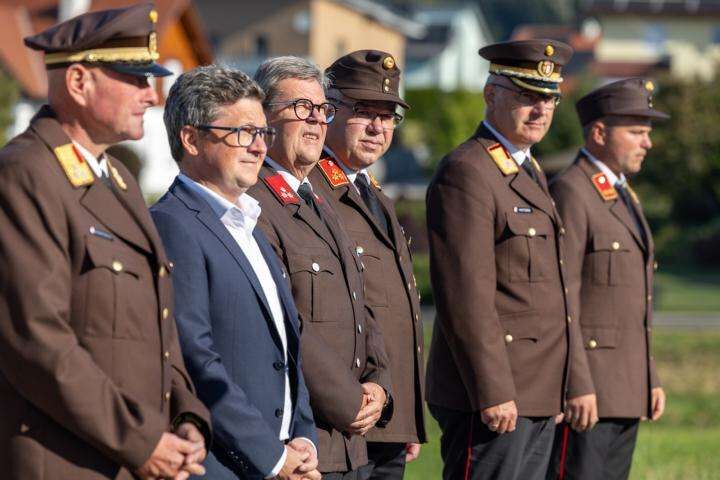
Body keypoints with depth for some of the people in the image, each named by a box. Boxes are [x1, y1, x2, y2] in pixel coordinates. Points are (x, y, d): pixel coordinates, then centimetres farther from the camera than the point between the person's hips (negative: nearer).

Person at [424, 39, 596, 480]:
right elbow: (466, 295, -19)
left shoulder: (531, 172, 19)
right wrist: (493, 393, -22)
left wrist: (579, 379, 20)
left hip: (539, 394, 9)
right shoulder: (466, 172, -12)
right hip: (492, 394, -9)